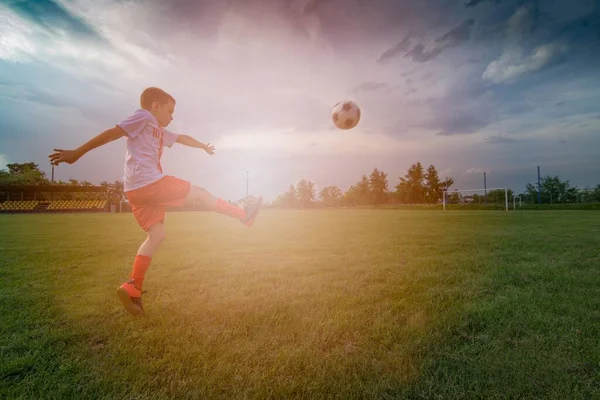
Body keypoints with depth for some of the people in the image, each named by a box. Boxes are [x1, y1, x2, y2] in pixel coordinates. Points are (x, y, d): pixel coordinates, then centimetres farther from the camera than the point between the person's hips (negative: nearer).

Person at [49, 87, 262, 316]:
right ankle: (244, 215, 10)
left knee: (157, 234, 6)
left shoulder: (160, 132, 28)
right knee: (201, 193, 0)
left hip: (137, 190, 10)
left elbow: (182, 138, 43)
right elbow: (112, 133, -7)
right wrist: (77, 153, -13)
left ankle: (132, 288, 3)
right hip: (150, 183, -9)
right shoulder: (143, 117, 2)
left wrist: (203, 146, 58)